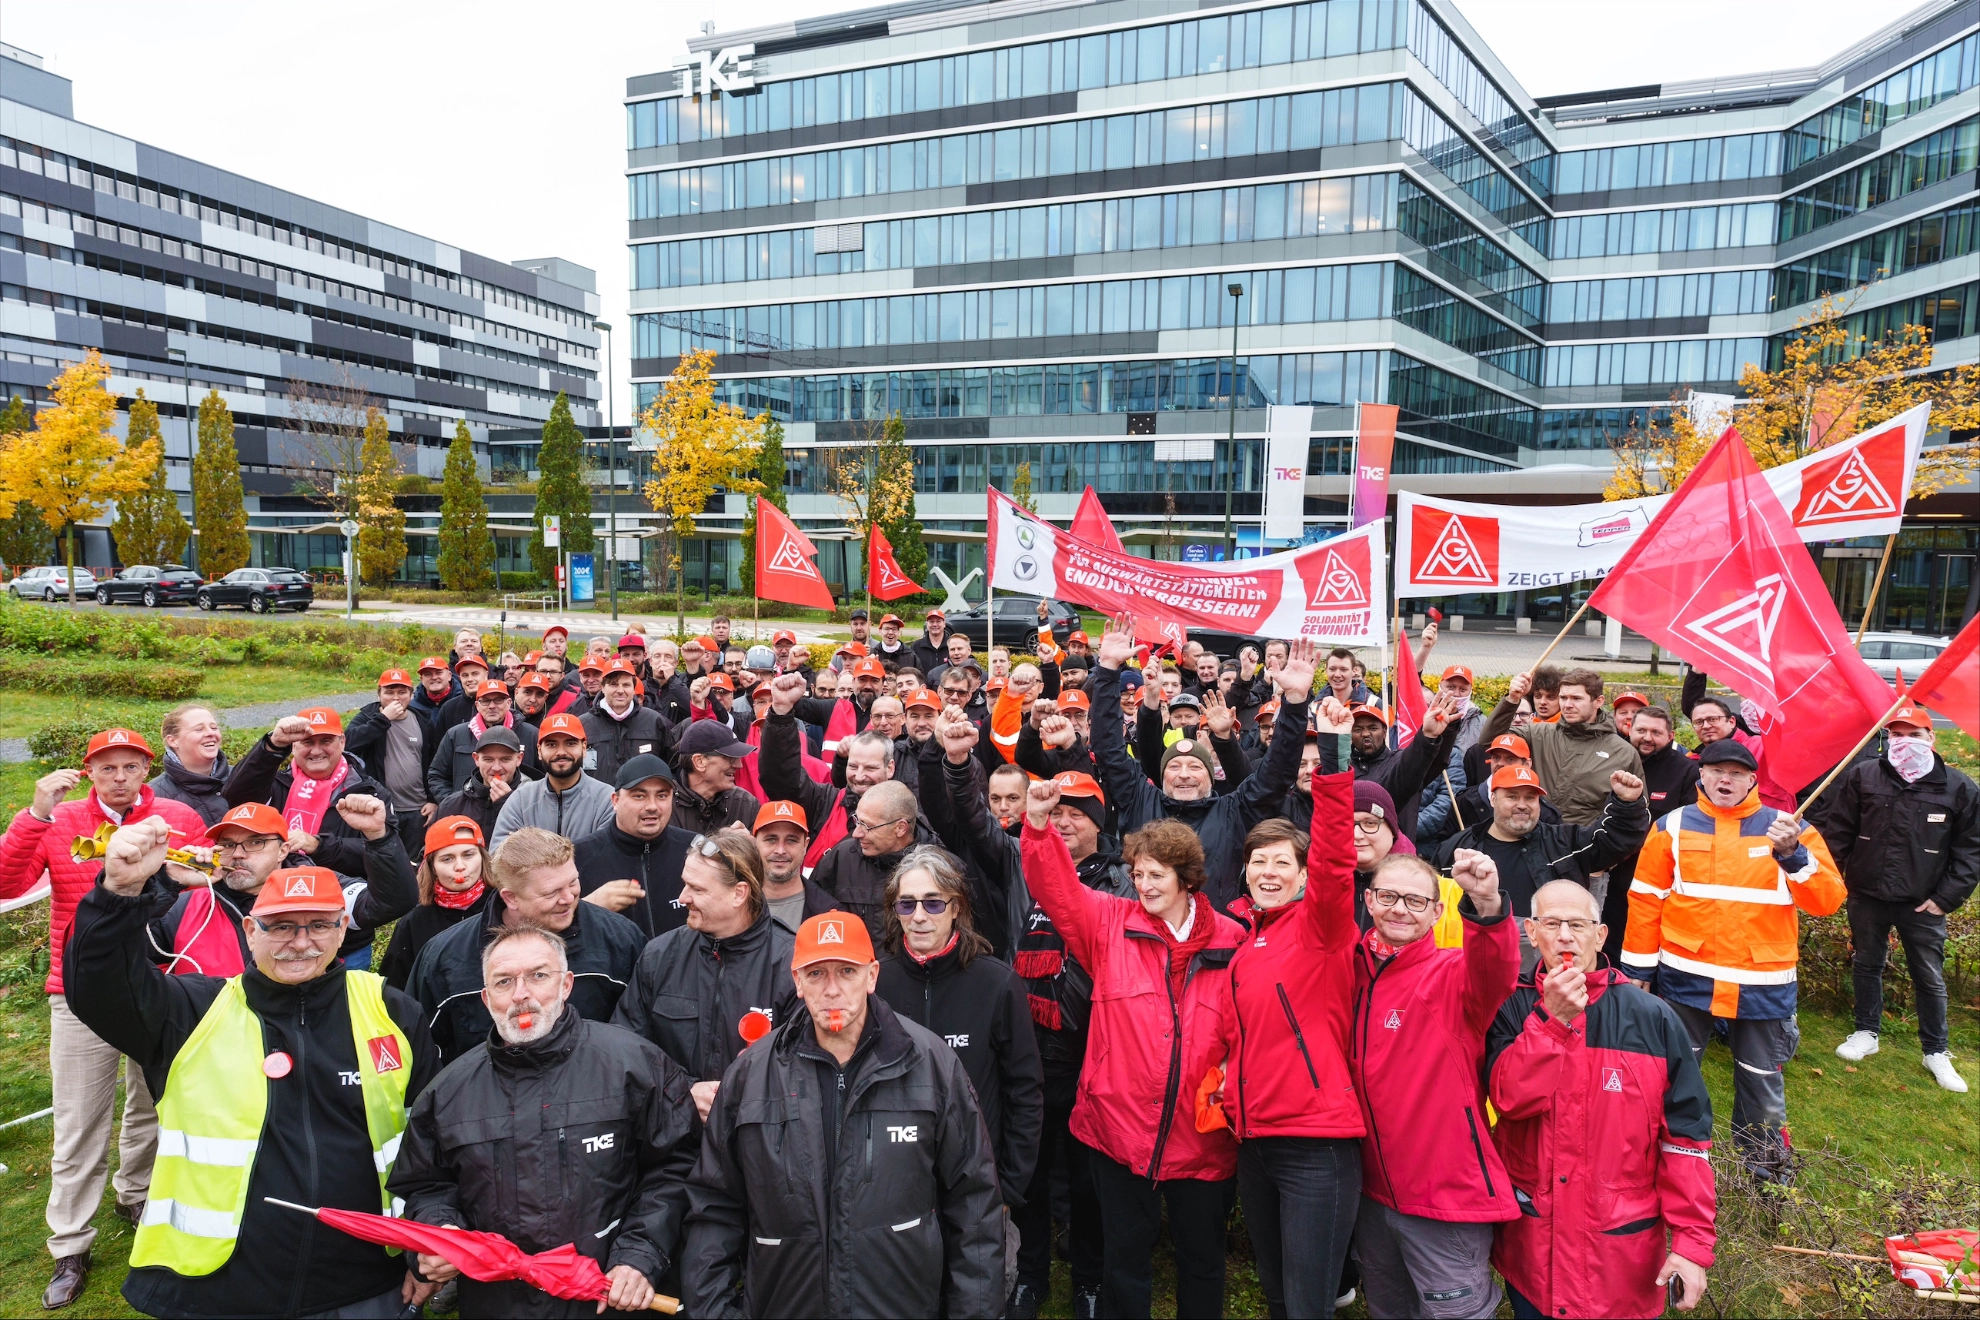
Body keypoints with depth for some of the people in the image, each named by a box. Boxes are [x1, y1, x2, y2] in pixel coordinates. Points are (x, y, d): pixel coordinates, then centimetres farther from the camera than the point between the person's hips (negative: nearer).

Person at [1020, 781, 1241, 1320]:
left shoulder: (1231, 943, -4)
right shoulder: (1110, 923, -2)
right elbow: (1056, 888, -13)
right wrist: (1038, 825, -27)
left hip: (1202, 1135, 0)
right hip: (1120, 1127, 0)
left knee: (1202, 1257, 18)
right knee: (1126, 1254, 14)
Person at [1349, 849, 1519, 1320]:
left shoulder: (1454, 972, -13)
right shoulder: (1353, 969, 0)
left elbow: (1495, 974, -36)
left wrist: (1486, 904, -54)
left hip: (1448, 1192, -5)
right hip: (1372, 1191, 5)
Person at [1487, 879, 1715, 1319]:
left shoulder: (1652, 1019, -5)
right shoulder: (1511, 1010, -4)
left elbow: (1685, 1134, -5)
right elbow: (1510, 1098, -18)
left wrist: (1693, 1240, -8)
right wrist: (1552, 1019, -25)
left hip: (1624, 1247, -1)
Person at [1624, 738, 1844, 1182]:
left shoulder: (1789, 828, 1)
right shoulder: (1673, 827, 1)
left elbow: (1827, 900, -7)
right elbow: (1646, 900, 2)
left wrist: (1793, 854, -23)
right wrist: (1638, 969, 1)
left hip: (1763, 984, 0)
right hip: (1685, 978, 0)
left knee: (1762, 1082, 13)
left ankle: (1765, 1162, 34)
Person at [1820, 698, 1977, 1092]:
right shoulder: (1861, 776, -3)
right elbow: (1838, 832, 2)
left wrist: (1947, 897, -6)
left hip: (1923, 904, -1)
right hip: (1867, 897, 1)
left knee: (1930, 978, 8)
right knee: (1866, 965, 15)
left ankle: (1937, 1052, 24)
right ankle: (1866, 1033, 31)